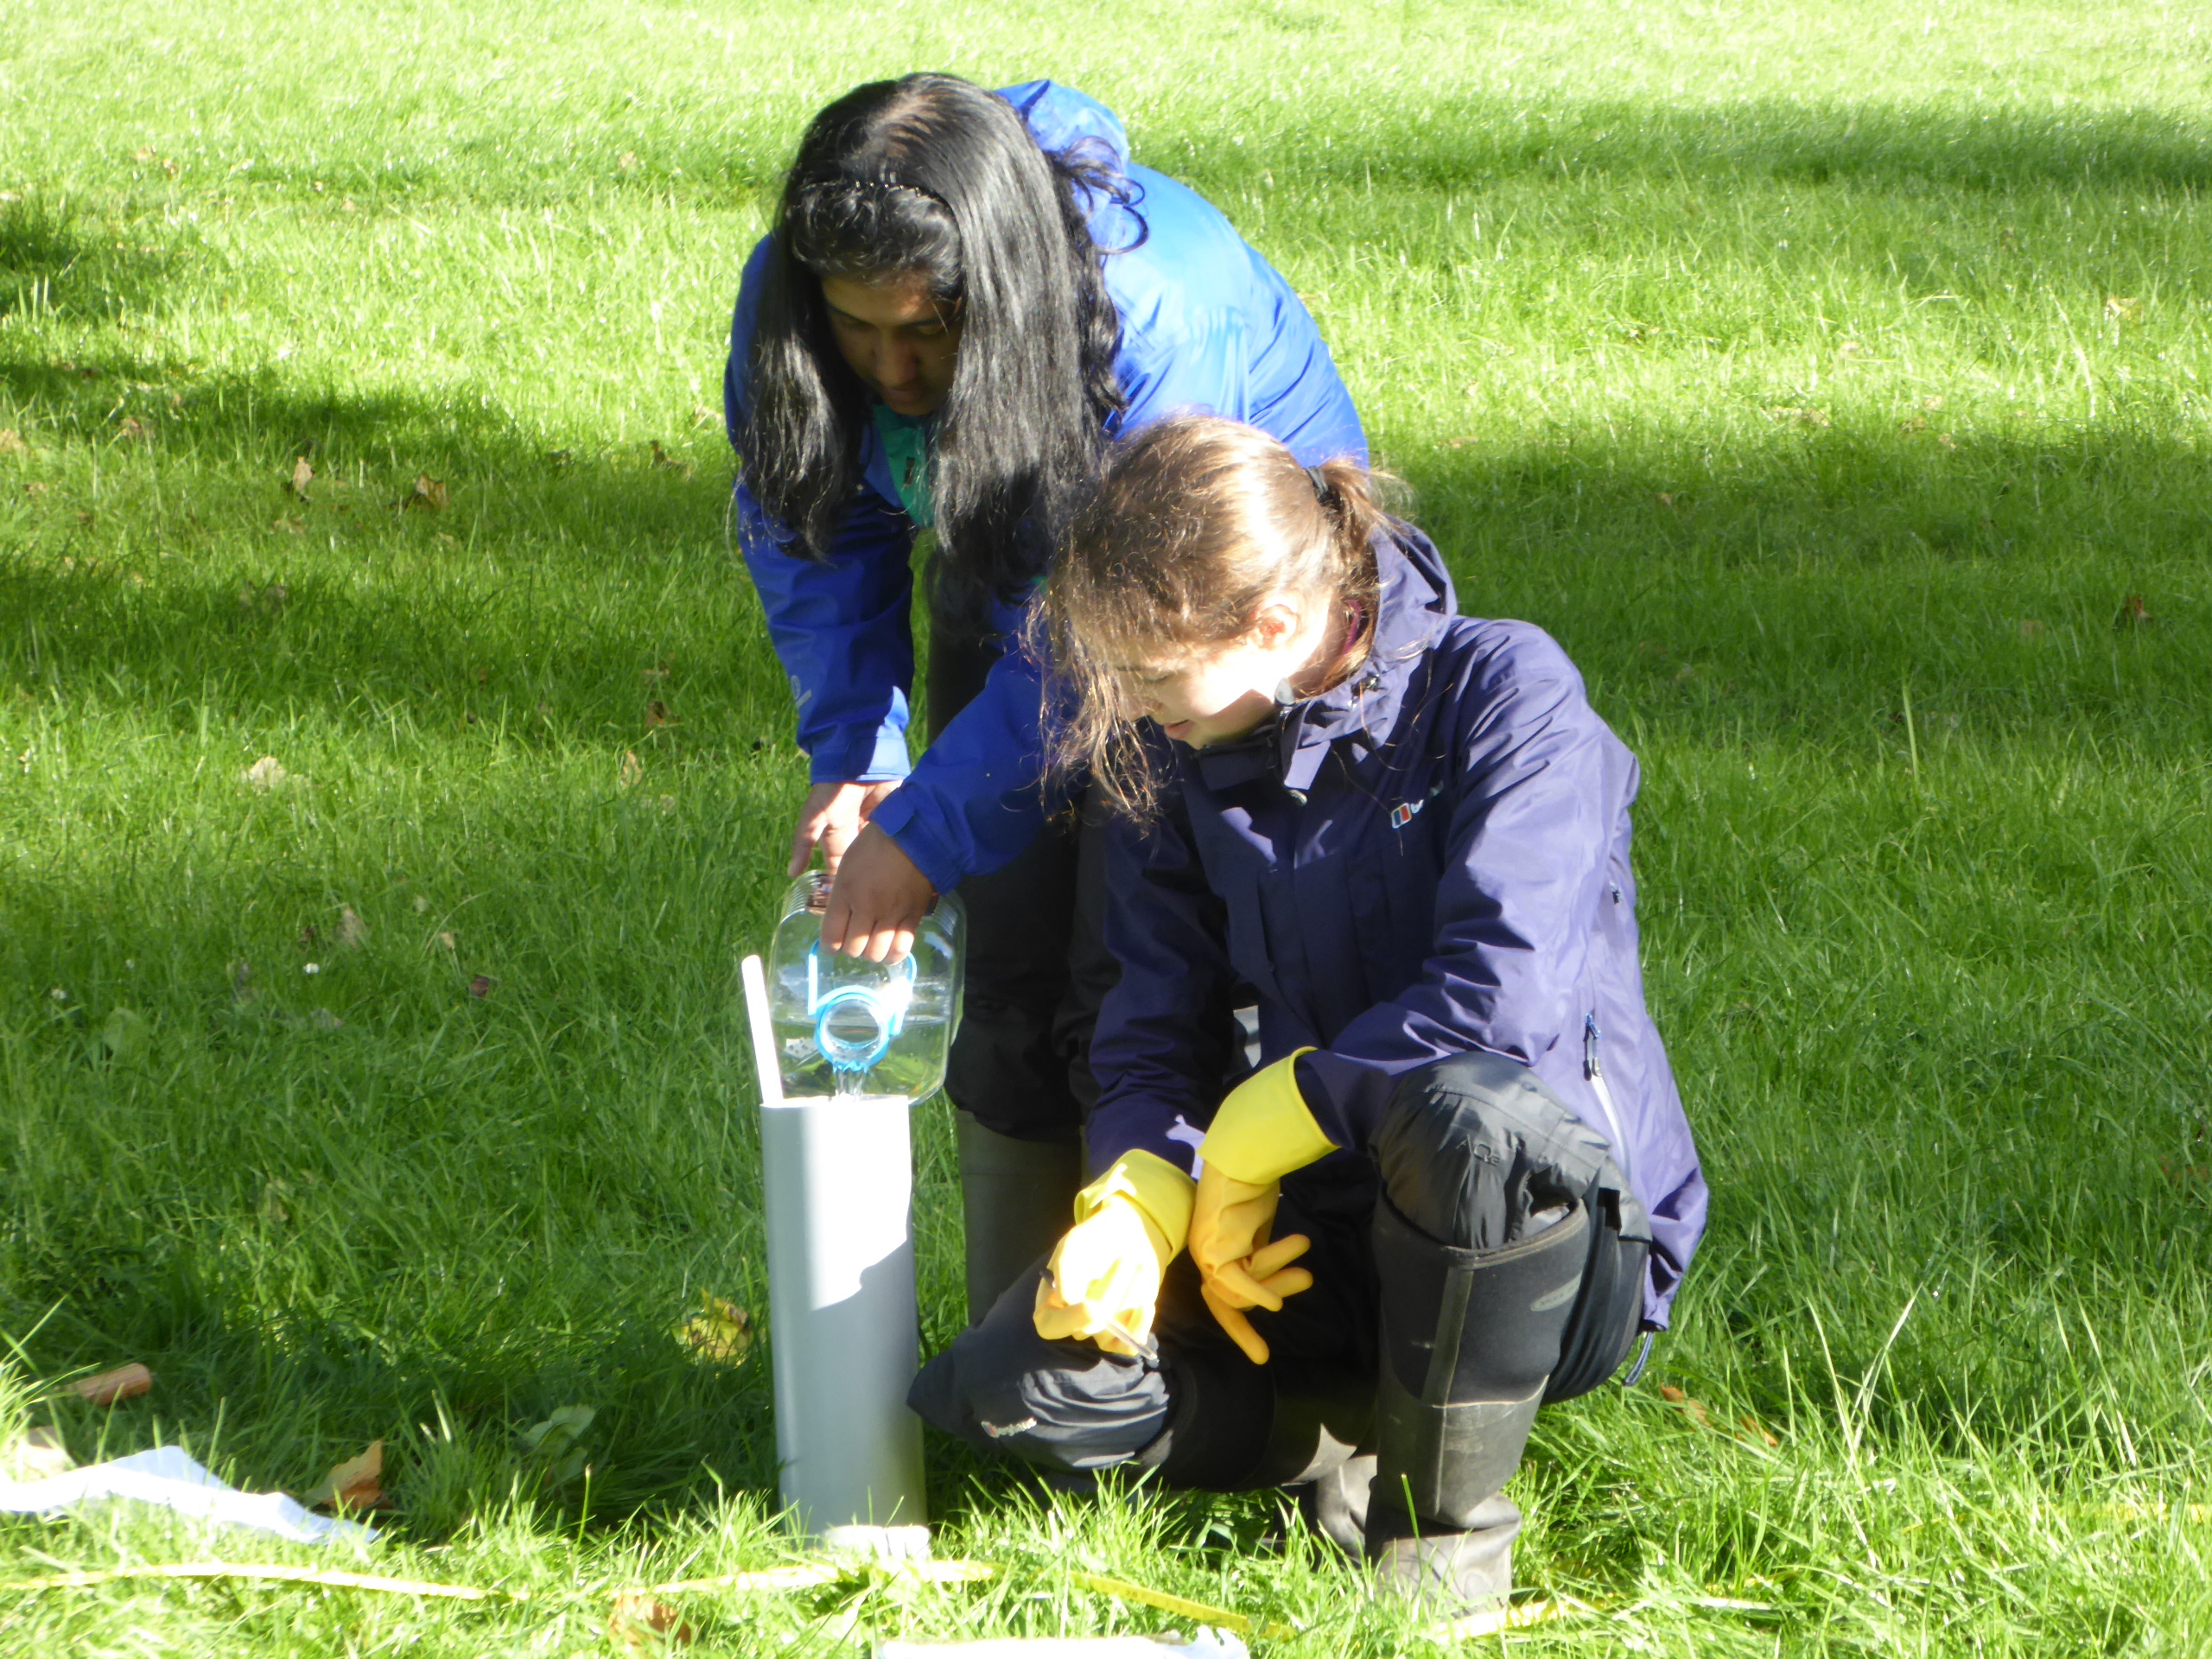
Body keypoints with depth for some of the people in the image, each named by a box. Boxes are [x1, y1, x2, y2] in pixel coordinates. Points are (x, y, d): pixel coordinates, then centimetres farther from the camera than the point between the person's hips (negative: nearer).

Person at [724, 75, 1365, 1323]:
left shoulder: (1154, 316, -38)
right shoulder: (786, 302, -21)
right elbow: (811, 530, -5)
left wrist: (928, 831, -28)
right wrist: (851, 762, -15)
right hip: (1009, 569, 5)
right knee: (1008, 976, 3)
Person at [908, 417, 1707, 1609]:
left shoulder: (1504, 692, -16)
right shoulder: (1174, 760, 2)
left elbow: (1502, 995, -28)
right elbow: (1154, 1038, 3)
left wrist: (1248, 1146, -18)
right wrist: (1138, 1203, -20)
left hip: (1563, 1238, -4)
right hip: (1326, 1238, 4)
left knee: (1465, 1111, -42)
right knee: (1018, 1388, -18)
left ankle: (1446, 1512, -16)